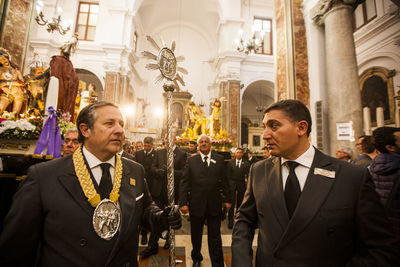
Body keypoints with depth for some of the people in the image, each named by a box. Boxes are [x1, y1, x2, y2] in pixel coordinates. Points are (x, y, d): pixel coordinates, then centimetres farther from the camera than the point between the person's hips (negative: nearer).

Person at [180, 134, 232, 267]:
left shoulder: (219, 159, 1)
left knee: (215, 237, 10)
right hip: (196, 205, 1)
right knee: (196, 236, 19)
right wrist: (183, 202, -8)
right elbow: (184, 182, -3)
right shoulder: (191, 160, -1)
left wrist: (227, 199, 5)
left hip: (214, 205, 0)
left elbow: (224, 181, 4)